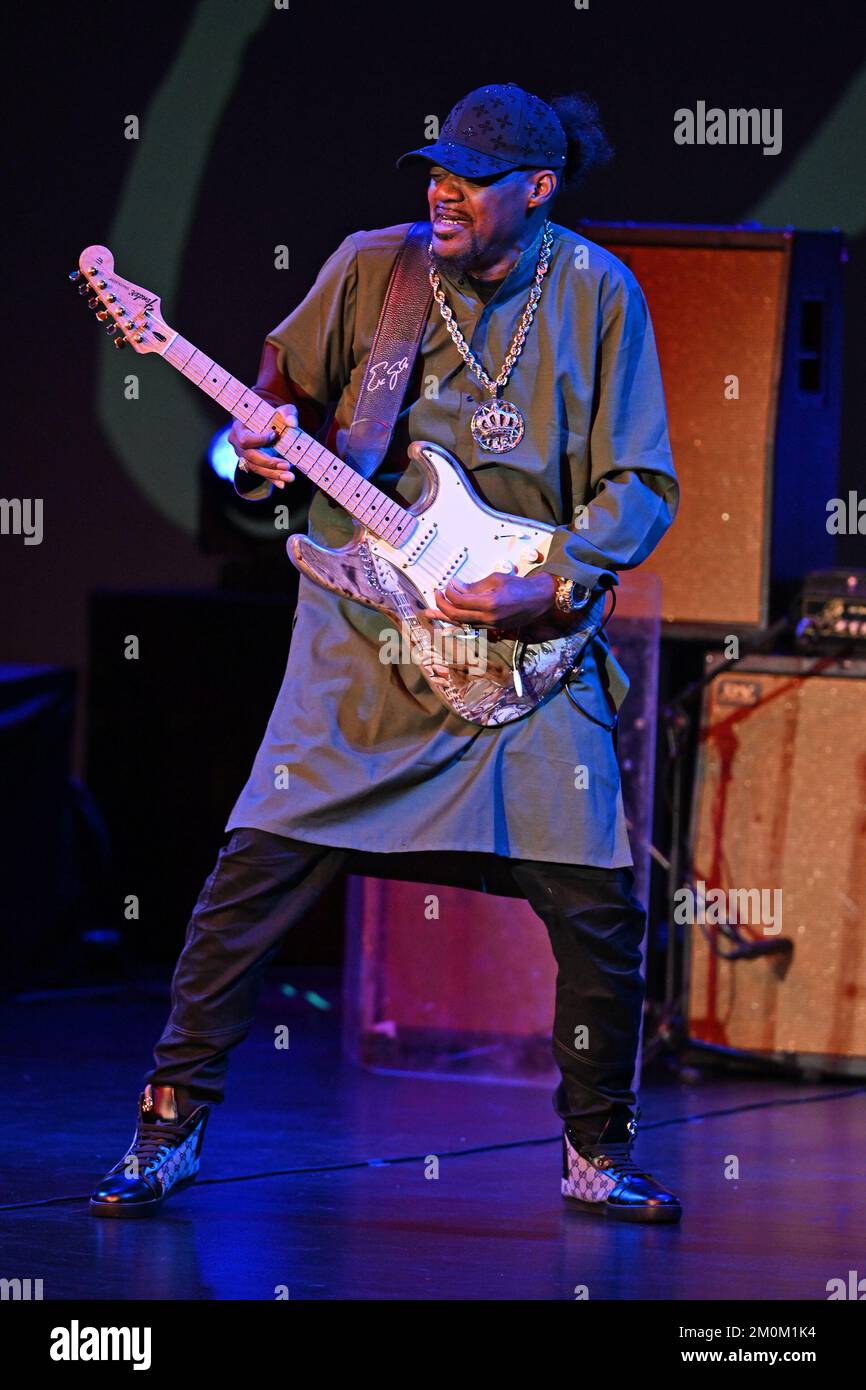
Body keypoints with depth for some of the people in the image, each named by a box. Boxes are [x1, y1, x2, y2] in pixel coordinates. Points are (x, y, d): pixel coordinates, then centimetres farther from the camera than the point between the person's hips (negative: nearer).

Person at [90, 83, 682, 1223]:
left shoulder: (596, 294, -2)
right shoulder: (371, 269, 1)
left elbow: (642, 485, -2)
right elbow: (282, 398, 15)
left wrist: (554, 585, -16)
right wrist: (259, 458, -8)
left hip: (533, 643, 0)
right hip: (363, 633, 0)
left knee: (596, 905, -5)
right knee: (260, 868, -7)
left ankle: (598, 1151, 14)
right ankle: (171, 1126, 5)